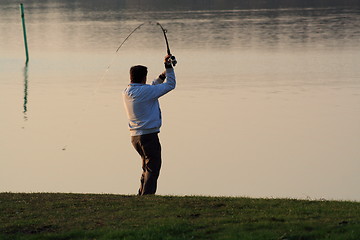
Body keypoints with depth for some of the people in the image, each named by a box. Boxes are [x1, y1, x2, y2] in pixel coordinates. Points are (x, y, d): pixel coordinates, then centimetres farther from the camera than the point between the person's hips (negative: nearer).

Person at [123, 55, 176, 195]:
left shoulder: (126, 93, 8)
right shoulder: (145, 91, -16)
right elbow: (170, 85, -8)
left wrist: (162, 76, 23)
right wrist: (169, 67, 2)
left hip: (135, 136, 8)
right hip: (149, 135, -8)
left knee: (147, 168, 18)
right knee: (152, 168, -5)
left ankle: (141, 195, 18)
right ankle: (147, 196, -12)